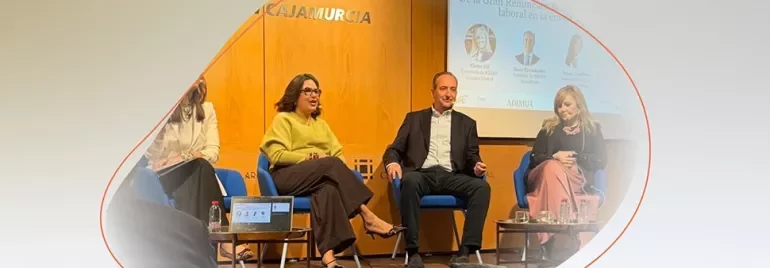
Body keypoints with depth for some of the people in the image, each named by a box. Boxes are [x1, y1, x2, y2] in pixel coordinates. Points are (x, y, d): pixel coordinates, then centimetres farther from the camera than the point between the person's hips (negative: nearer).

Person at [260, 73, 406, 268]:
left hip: (322, 176, 4)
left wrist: (331, 163, -9)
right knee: (331, 164, -33)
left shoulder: (321, 124, 28)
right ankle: (368, 217, -35)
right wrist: (308, 157, -14)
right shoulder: (283, 119, 9)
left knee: (327, 189, -36)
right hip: (288, 178, -4)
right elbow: (276, 155, -6)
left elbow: (338, 154, 16)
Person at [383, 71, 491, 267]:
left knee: (482, 186, -29)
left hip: (451, 177, 2)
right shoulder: (414, 118, 19)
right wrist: (392, 162, -11)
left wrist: (476, 166, -11)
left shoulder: (466, 123, 21)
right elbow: (394, 149, 13)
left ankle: (464, 252, -28)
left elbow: (472, 156, 15)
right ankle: (413, 252, -32)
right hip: (423, 174, -1)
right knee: (410, 181, -37)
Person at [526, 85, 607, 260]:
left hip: (578, 183, -1)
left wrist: (575, 158, -9)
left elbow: (601, 161, 5)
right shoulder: (549, 128, 17)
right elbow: (534, 159, 9)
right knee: (553, 166, -34)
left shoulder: (593, 129, 14)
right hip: (545, 181, 2)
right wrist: (555, 157, -11)